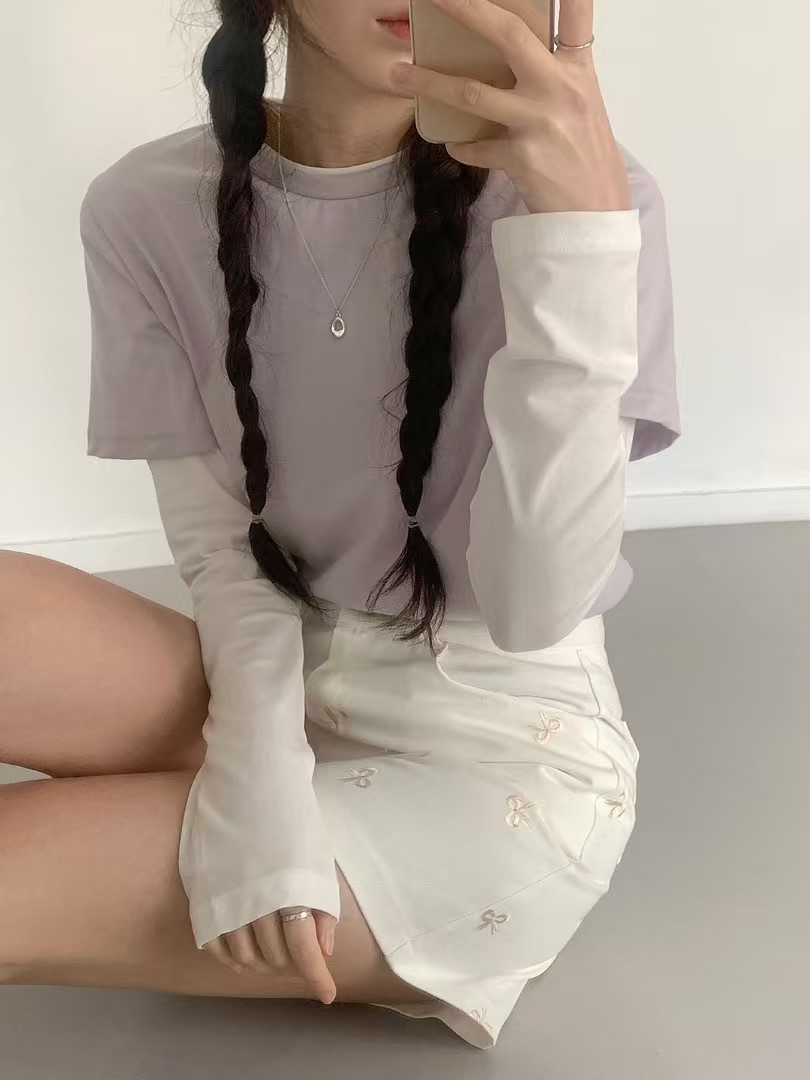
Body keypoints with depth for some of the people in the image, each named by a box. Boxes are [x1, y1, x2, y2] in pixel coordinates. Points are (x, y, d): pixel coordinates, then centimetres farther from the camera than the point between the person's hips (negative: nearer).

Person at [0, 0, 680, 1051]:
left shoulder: (578, 189, -16)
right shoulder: (148, 209, -5)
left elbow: (535, 605, -24)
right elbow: (218, 547, -3)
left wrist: (579, 225, -34)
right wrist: (257, 775, -22)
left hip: (501, 743, -4)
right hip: (279, 688, 5)